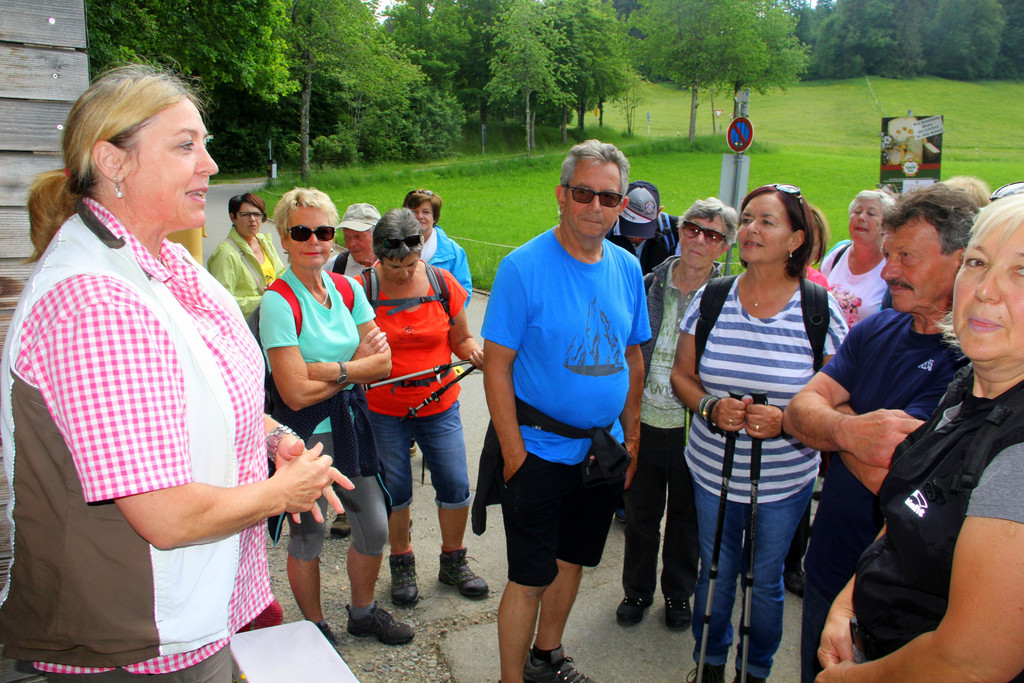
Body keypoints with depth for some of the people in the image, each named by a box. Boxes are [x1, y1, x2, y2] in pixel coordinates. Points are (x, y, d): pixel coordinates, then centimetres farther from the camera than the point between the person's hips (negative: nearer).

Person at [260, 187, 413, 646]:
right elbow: (296, 393, -20)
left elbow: (383, 362, -1)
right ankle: (315, 628, 35)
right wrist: (355, 367, -10)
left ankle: (363, 612, 39)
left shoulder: (347, 289, 2)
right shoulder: (278, 302, -16)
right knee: (307, 536, 11)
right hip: (304, 435, -6)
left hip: (351, 423, 6)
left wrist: (328, 369, -16)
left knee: (375, 527, 13)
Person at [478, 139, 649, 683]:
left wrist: (632, 435, 10)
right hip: (540, 451, -6)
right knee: (530, 577, 2)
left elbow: (632, 356, 11)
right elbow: (496, 366, -15)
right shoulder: (523, 267, -15)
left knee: (572, 559, 20)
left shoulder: (628, 268, 2)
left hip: (603, 449, 6)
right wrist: (513, 452, -17)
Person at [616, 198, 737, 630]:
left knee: (686, 517, 17)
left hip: (694, 428, -1)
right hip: (645, 421, 2)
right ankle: (637, 590, 38)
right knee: (640, 515, 16)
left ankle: (678, 593, 40)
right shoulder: (649, 286, -2)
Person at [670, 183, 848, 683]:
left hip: (785, 479, -1)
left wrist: (786, 420, -22)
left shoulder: (821, 309, -9)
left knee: (766, 580, 14)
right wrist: (711, 408, -16)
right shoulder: (710, 299, -3)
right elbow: (681, 374, 4)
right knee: (715, 572, 16)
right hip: (713, 469, 2)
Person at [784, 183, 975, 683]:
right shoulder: (878, 330, 0)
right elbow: (797, 414, -7)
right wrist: (849, 429, -29)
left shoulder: (972, 360, -22)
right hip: (826, 569, 6)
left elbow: (885, 474, -29)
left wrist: (835, 410, -11)